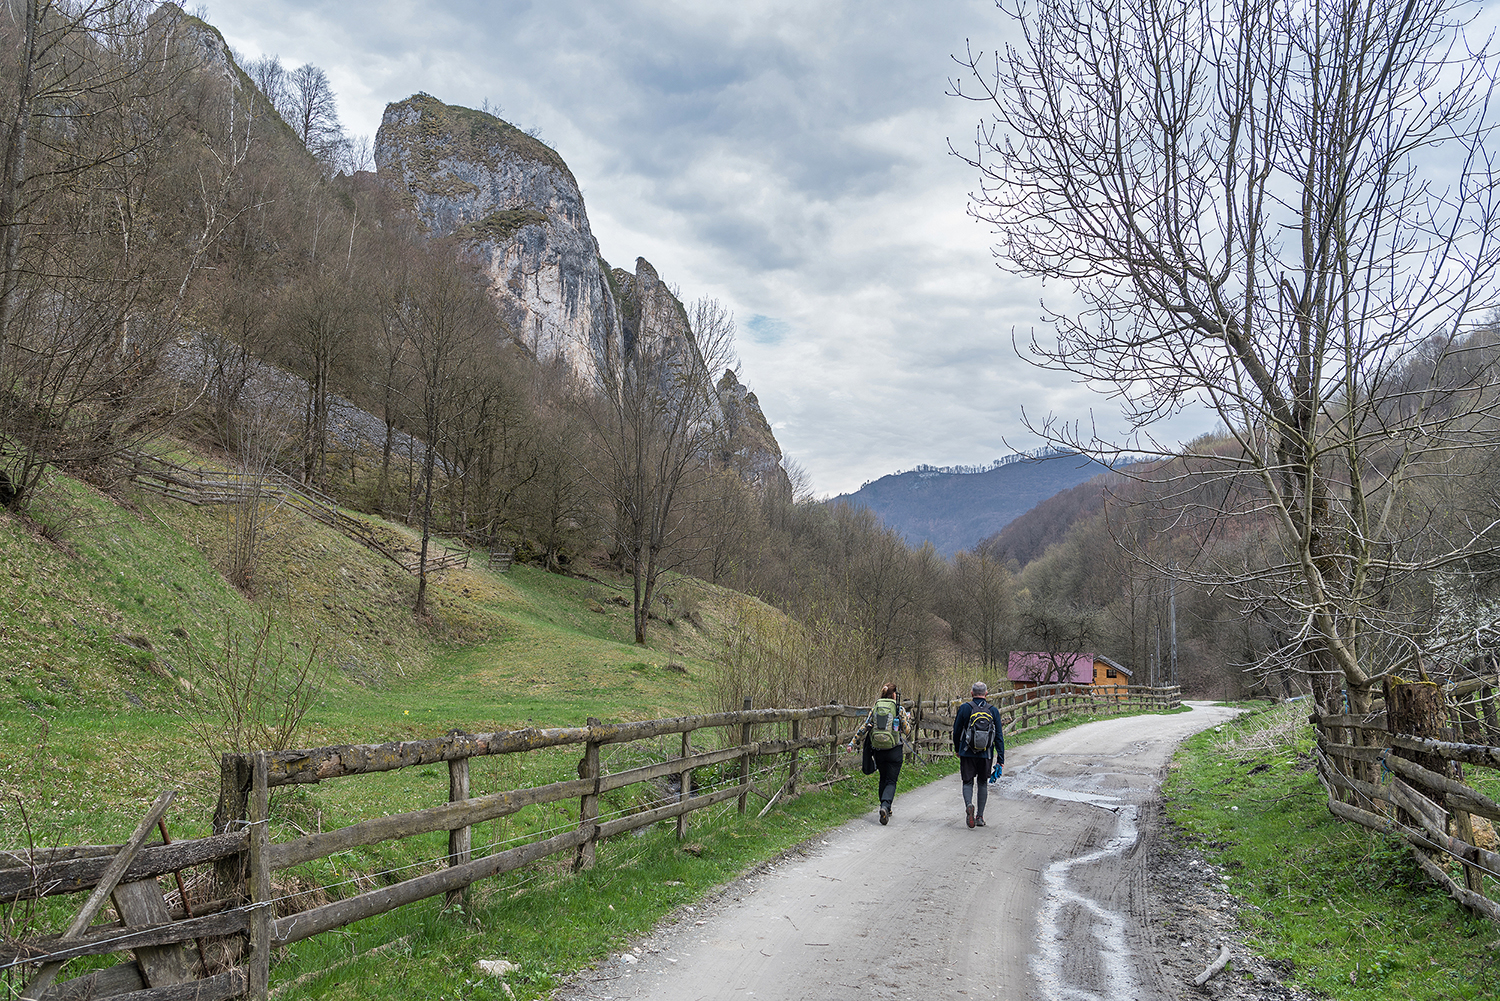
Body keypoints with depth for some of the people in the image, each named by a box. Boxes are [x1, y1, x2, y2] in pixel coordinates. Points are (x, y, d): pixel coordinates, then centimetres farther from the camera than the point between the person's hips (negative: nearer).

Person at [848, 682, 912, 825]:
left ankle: (885, 808, 24)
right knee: (891, 781, 0)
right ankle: (885, 806, -23)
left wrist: (853, 742, 4)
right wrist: (907, 719, 20)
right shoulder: (900, 709, -4)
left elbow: (864, 727, 0)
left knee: (883, 779, 22)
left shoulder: (875, 708, 4)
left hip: (878, 750, 3)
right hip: (894, 750, -3)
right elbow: (907, 730, 0)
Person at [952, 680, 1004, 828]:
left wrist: (957, 749, 16)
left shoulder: (965, 708, -6)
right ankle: (980, 817, 15)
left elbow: (956, 731, 0)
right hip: (985, 755, 2)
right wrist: (1000, 760, 2)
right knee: (983, 783, 15)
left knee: (968, 782, 7)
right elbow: (999, 737, -1)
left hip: (967, 753, -2)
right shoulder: (993, 711, 0)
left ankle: (969, 805, -21)